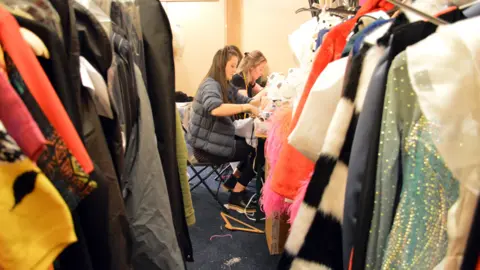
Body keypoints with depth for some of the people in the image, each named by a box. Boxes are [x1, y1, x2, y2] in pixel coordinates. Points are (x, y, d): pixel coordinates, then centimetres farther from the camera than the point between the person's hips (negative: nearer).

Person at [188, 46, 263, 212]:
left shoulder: (225, 86, 13)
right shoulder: (211, 85, -17)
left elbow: (246, 101, 11)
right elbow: (214, 108, -38)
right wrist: (246, 108, -36)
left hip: (215, 140, 9)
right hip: (206, 145, -9)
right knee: (256, 152, -6)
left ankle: (233, 182, 19)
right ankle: (236, 197, 3)